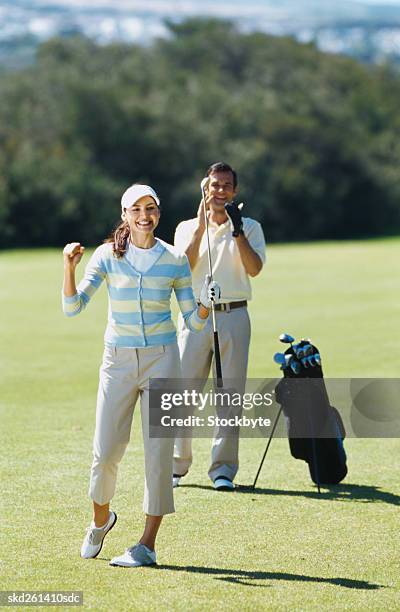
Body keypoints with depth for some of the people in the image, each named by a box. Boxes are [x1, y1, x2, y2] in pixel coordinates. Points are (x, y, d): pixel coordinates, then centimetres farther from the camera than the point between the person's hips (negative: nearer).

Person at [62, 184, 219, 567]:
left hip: (161, 360, 0)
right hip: (118, 360, 0)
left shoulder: (174, 261, 1)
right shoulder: (107, 255, 0)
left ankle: (147, 546, 2)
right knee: (106, 451, -1)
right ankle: (101, 519, 29)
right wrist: (69, 267, -22)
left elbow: (192, 323, 4)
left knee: (158, 451, -4)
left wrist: (205, 306, -17)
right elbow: (72, 307, -8)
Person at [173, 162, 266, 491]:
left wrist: (237, 231, -17)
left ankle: (223, 468, 2)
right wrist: (201, 227, -12)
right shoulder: (187, 228, 12)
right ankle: (176, 465, 6)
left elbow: (255, 268, -7)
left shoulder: (250, 227, 10)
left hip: (234, 316, 0)